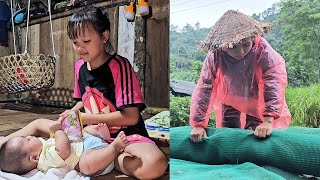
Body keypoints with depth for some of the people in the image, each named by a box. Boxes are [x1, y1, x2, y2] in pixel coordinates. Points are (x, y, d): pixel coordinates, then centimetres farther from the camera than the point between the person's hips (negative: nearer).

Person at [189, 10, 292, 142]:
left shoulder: (263, 51, -34)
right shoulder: (214, 57, -31)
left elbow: (274, 85, -36)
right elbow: (204, 89, -29)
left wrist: (268, 122, -44)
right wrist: (198, 125, -31)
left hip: (257, 99, -1)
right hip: (228, 100, 1)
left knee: (257, 135, 0)